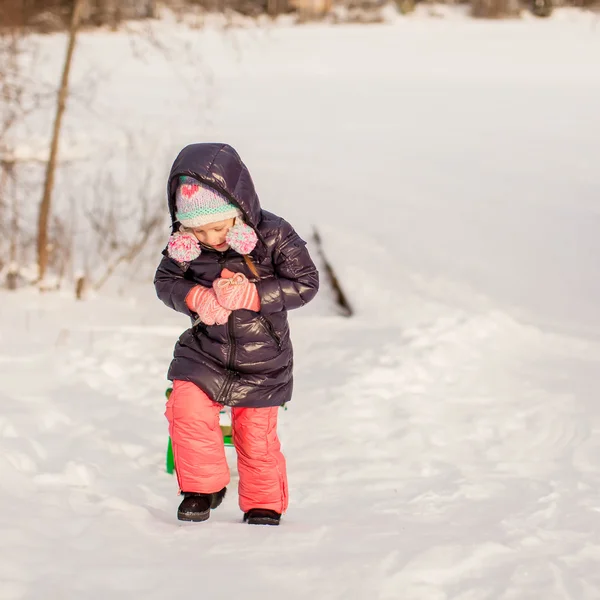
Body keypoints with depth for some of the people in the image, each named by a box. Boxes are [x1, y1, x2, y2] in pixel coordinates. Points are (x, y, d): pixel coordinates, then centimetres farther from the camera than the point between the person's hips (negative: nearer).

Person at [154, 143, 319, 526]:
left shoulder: (273, 236, -18)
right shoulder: (184, 245, -10)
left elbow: (305, 283, -15)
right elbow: (165, 281, 2)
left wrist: (251, 296, -26)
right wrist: (195, 297, -20)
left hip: (262, 360, -2)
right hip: (205, 351, 2)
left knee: (257, 435, 5)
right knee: (188, 411, -16)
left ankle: (264, 505, 28)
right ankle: (203, 488, 7)